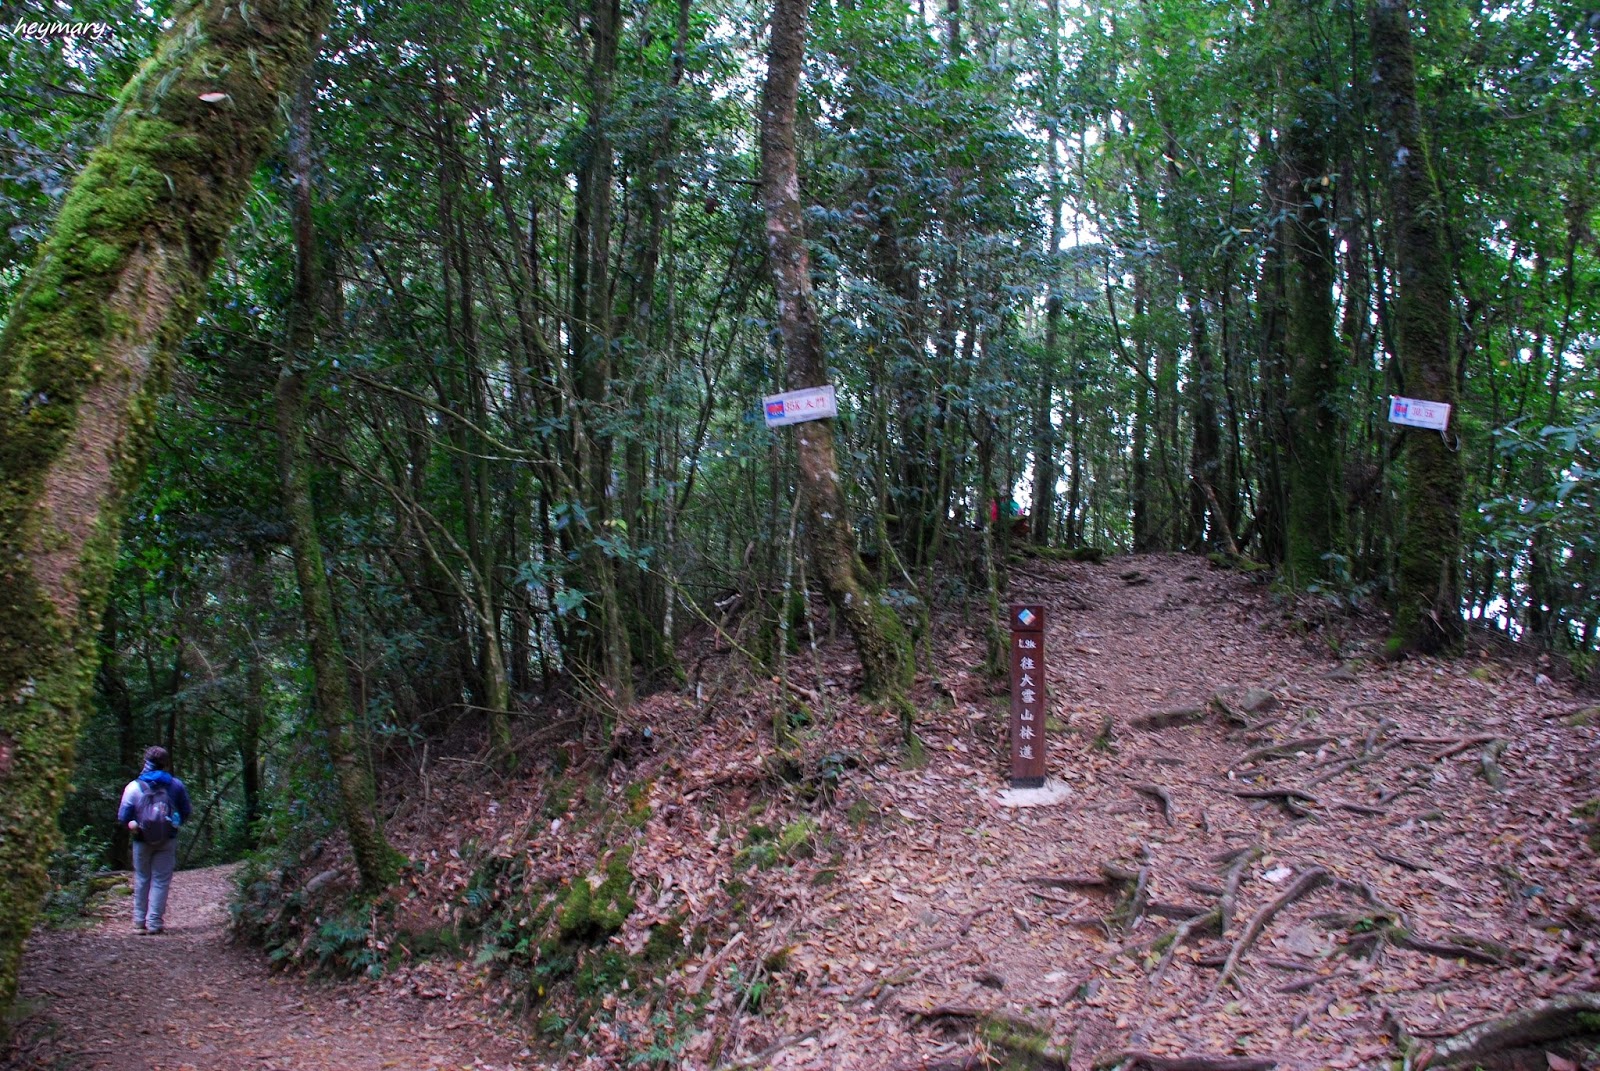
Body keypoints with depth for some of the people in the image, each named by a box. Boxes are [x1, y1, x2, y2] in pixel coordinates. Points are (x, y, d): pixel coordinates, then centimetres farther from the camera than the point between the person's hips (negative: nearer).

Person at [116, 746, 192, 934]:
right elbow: (186, 812, 3)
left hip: (143, 840, 0)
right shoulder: (176, 785, -2)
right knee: (161, 880, 3)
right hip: (167, 840, 0)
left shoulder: (134, 786, -6)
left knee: (141, 880, 13)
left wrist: (132, 824, 15)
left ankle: (139, 922, 18)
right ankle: (155, 922, 0)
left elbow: (123, 816, -4)